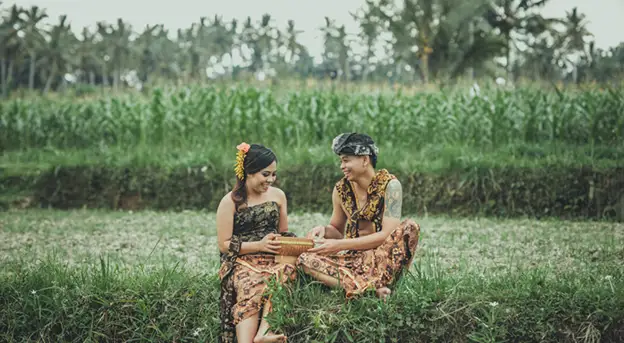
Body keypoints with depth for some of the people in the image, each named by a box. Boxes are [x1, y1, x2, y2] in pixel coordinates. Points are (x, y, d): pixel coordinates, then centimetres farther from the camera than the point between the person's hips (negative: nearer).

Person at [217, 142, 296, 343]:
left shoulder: (278, 195, 16)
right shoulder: (230, 202, 2)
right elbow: (224, 244, 0)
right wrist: (259, 245, -10)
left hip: (273, 259, 3)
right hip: (242, 261, -3)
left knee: (286, 271, -34)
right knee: (252, 287, -37)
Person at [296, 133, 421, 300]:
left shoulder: (389, 185, -10)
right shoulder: (341, 189, 3)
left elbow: (387, 235, -18)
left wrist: (339, 245, -21)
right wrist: (325, 230, -9)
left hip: (384, 256, -4)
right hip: (353, 257, 4)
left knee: (410, 227, -30)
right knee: (305, 259, -19)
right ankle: (374, 290, -37)